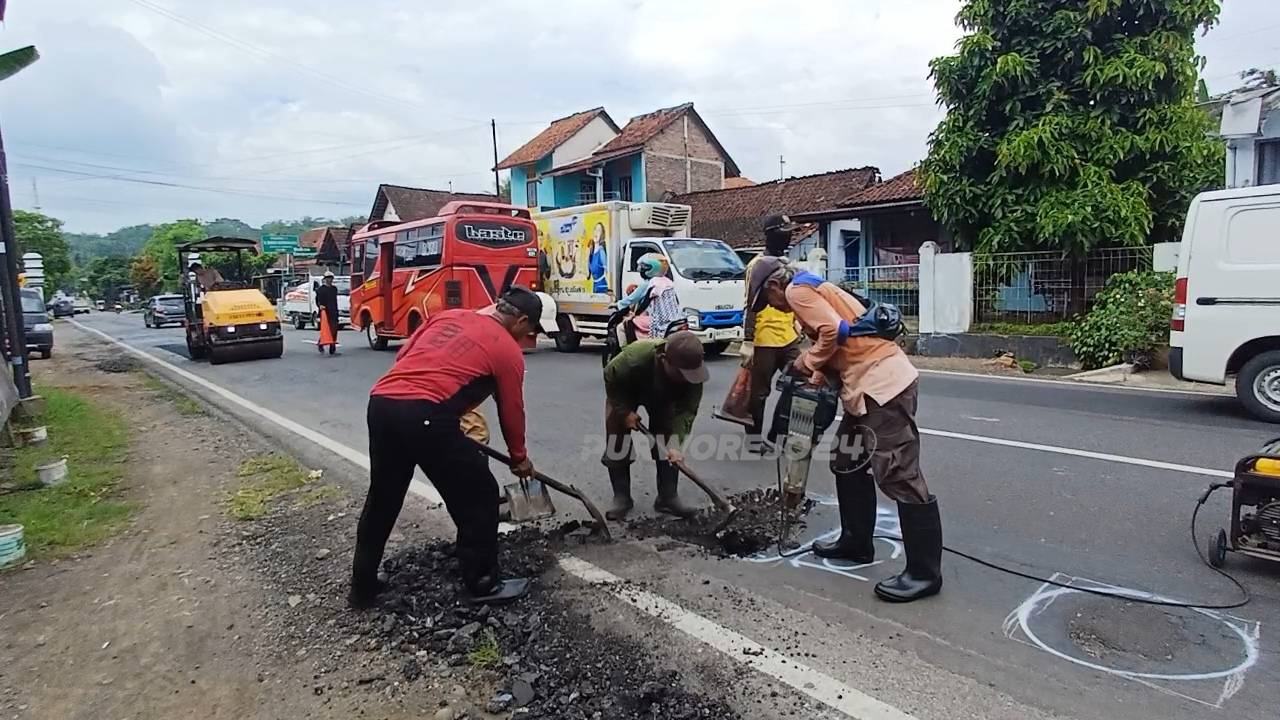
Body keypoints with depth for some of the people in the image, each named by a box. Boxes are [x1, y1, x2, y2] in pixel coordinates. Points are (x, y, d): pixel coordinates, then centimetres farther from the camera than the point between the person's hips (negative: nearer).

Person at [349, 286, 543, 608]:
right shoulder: (508, 350, 6)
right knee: (478, 496, 10)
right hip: (424, 416, -7)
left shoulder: (448, 316, 22)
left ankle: (362, 586, 35)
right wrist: (520, 459, 29)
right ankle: (483, 583, 20)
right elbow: (511, 412, 14)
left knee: (381, 499, 23)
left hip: (381, 402, 7)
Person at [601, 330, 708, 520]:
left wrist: (674, 444, -40)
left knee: (667, 447, -8)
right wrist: (625, 412, -22)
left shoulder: (691, 369, -35)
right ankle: (621, 498, 5)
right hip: (624, 392, -2)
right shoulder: (634, 358, -45)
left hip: (662, 397, 2)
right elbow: (611, 378, -24)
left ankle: (668, 497, 3)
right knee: (617, 446, -7)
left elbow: (686, 410, -30)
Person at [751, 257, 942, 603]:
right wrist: (818, 378, 7)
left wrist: (806, 362, -4)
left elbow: (834, 331, -19)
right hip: (871, 383, 11)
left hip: (882, 384, -11)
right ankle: (856, 543, 30)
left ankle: (924, 573, -2)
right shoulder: (816, 290, 25)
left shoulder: (797, 289, -4)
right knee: (848, 463, 19)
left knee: (899, 477, -8)